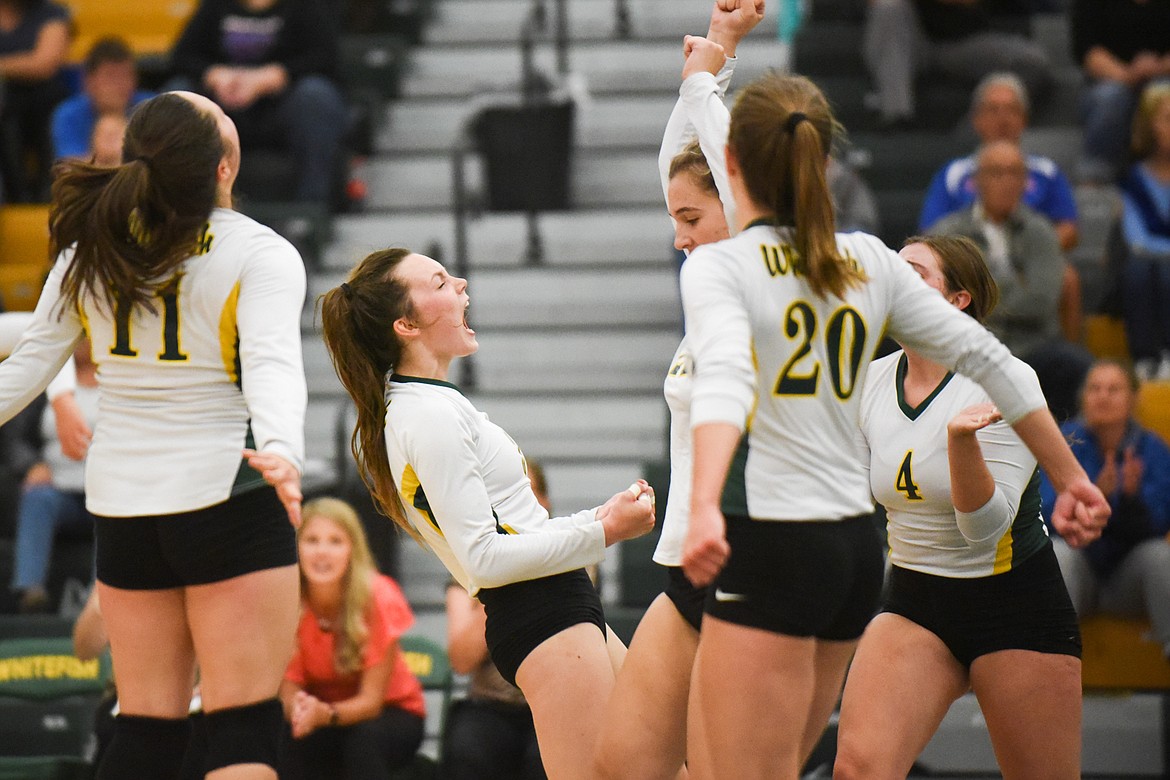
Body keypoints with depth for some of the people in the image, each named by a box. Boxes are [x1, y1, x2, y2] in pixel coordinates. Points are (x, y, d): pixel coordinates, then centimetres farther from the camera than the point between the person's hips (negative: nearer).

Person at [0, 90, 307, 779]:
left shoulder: (89, 246, 5)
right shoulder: (260, 253, -9)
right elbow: (271, 362, -25)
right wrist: (280, 451, -38)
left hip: (120, 507, 5)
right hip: (229, 498, -5)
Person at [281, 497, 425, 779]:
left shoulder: (378, 598, -22)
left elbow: (371, 699, -22)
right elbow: (289, 688, -16)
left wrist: (325, 714, -44)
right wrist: (298, 710, -43)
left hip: (390, 713, -1)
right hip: (318, 711, 1)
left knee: (364, 738, -36)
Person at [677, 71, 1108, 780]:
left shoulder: (718, 265, -7)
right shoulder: (869, 261, 11)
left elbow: (725, 378, -27)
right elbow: (986, 357, 13)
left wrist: (705, 508, -42)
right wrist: (1071, 478, 21)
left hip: (772, 545, -7)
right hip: (856, 545, 7)